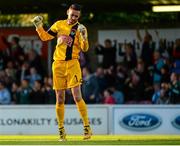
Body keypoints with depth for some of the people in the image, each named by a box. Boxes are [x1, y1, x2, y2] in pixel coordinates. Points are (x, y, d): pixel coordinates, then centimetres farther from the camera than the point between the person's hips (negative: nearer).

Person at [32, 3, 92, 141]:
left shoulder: (80, 28, 0)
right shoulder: (59, 25, 9)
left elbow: (85, 48, -10)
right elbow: (45, 37, 17)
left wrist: (83, 36, -27)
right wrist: (39, 26, 1)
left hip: (72, 64, -3)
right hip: (58, 64, 3)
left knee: (77, 97, -14)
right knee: (60, 100, 5)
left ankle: (87, 127, -6)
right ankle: (61, 130, 15)